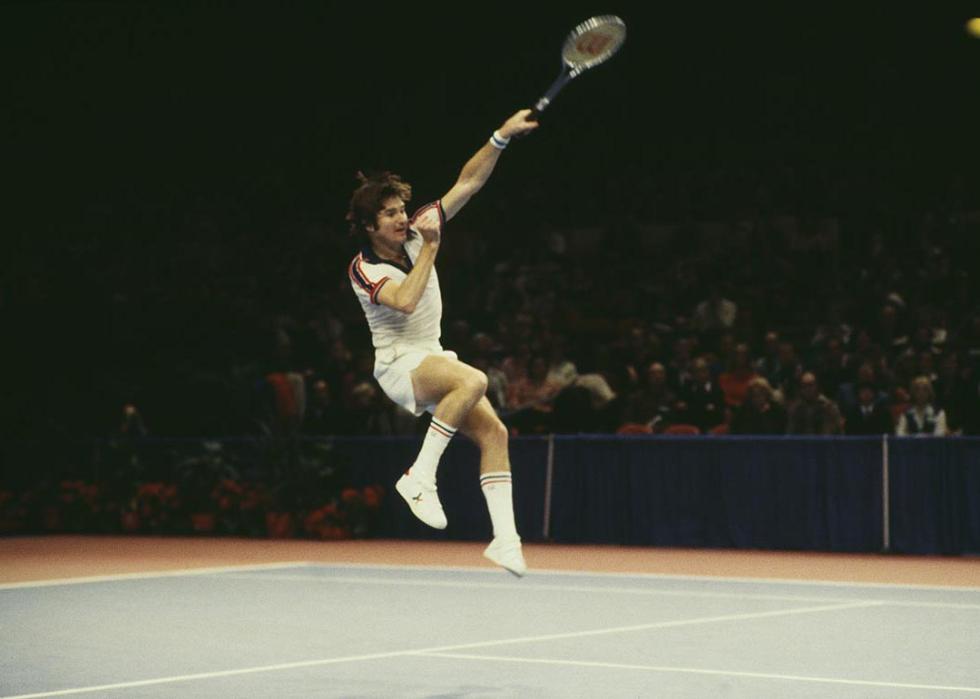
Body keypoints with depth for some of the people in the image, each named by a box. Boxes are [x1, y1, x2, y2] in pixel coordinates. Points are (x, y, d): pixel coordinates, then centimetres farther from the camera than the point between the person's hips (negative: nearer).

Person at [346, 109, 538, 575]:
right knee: (473, 380, -35)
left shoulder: (418, 232, 2)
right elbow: (406, 300, -32)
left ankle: (505, 540, -10)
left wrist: (502, 137, -8)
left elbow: (468, 182, 2)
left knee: (493, 431, -9)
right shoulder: (362, 269, -14)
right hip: (399, 364, -7)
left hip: (436, 359, 7)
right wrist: (431, 248, -24)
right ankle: (419, 478, -28)